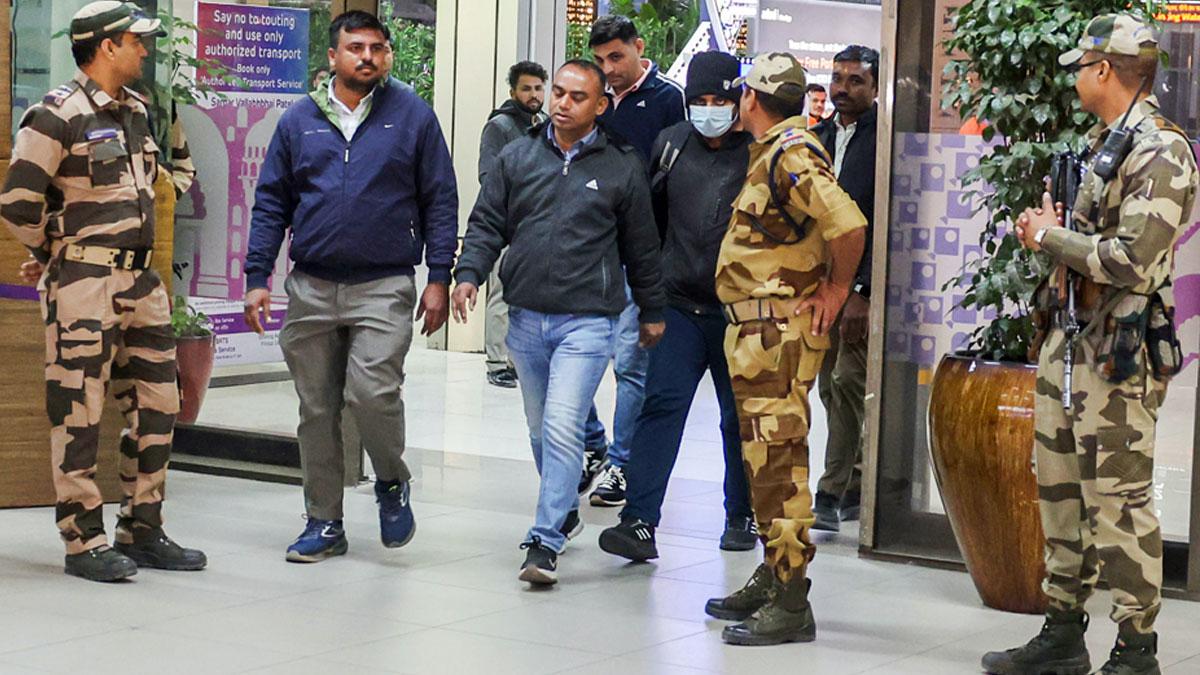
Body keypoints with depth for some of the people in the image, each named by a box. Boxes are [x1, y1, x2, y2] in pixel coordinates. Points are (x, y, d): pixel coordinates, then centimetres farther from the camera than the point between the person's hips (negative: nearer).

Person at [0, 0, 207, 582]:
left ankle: (142, 531, 20)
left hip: (139, 280, 8)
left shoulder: (135, 111, 14)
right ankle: (84, 542, 4)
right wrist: (53, 254, 3)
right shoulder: (57, 117, -11)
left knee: (156, 407, 10)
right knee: (79, 414, -3)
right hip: (82, 289, -8)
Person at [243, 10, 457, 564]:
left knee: (372, 392, -18)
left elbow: (440, 201, 3)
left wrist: (439, 279, -3)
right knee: (317, 410, 7)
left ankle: (392, 483, 11)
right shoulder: (299, 121, 8)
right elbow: (270, 203, 11)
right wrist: (257, 279, 4)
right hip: (311, 286, 3)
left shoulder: (413, 117, 2)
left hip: (384, 289, -3)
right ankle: (323, 523, 19)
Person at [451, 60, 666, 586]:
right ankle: (564, 513, 36)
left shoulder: (622, 168, 3)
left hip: (587, 321, -4)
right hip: (526, 319, 4)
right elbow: (487, 224, 10)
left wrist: (652, 311, 16)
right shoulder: (517, 157, 8)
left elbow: (641, 247, 11)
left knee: (562, 428, -15)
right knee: (541, 429, 15)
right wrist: (469, 273, -7)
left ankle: (545, 542, -14)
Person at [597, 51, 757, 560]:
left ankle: (742, 517, 25)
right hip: (680, 304, 2)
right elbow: (652, 214, 21)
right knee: (661, 405, -9)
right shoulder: (671, 144, 8)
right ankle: (640, 522, -13)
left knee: (740, 417, 9)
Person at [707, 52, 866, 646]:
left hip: (778, 329, -11)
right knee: (765, 456, 18)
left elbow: (848, 224, -29)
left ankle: (790, 603, -9)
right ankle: (772, 578, 28)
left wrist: (836, 288, -18)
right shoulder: (771, 153, 16)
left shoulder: (792, 155, -17)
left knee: (777, 462, -10)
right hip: (758, 328, 11)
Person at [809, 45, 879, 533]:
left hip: (863, 287, -7)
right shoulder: (817, 138, 14)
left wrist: (864, 292, -18)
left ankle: (832, 494, -9)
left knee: (847, 382, -12)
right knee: (830, 387, 10)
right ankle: (857, 487, 20)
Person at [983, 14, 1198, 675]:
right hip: (1068, 340, 10)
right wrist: (1051, 235, 5)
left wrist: (1050, 237, -13)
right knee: (1061, 492, 14)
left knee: (1118, 502, -6)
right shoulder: (1103, 144, 16)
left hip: (1117, 354, -10)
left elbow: (1133, 260, -24)